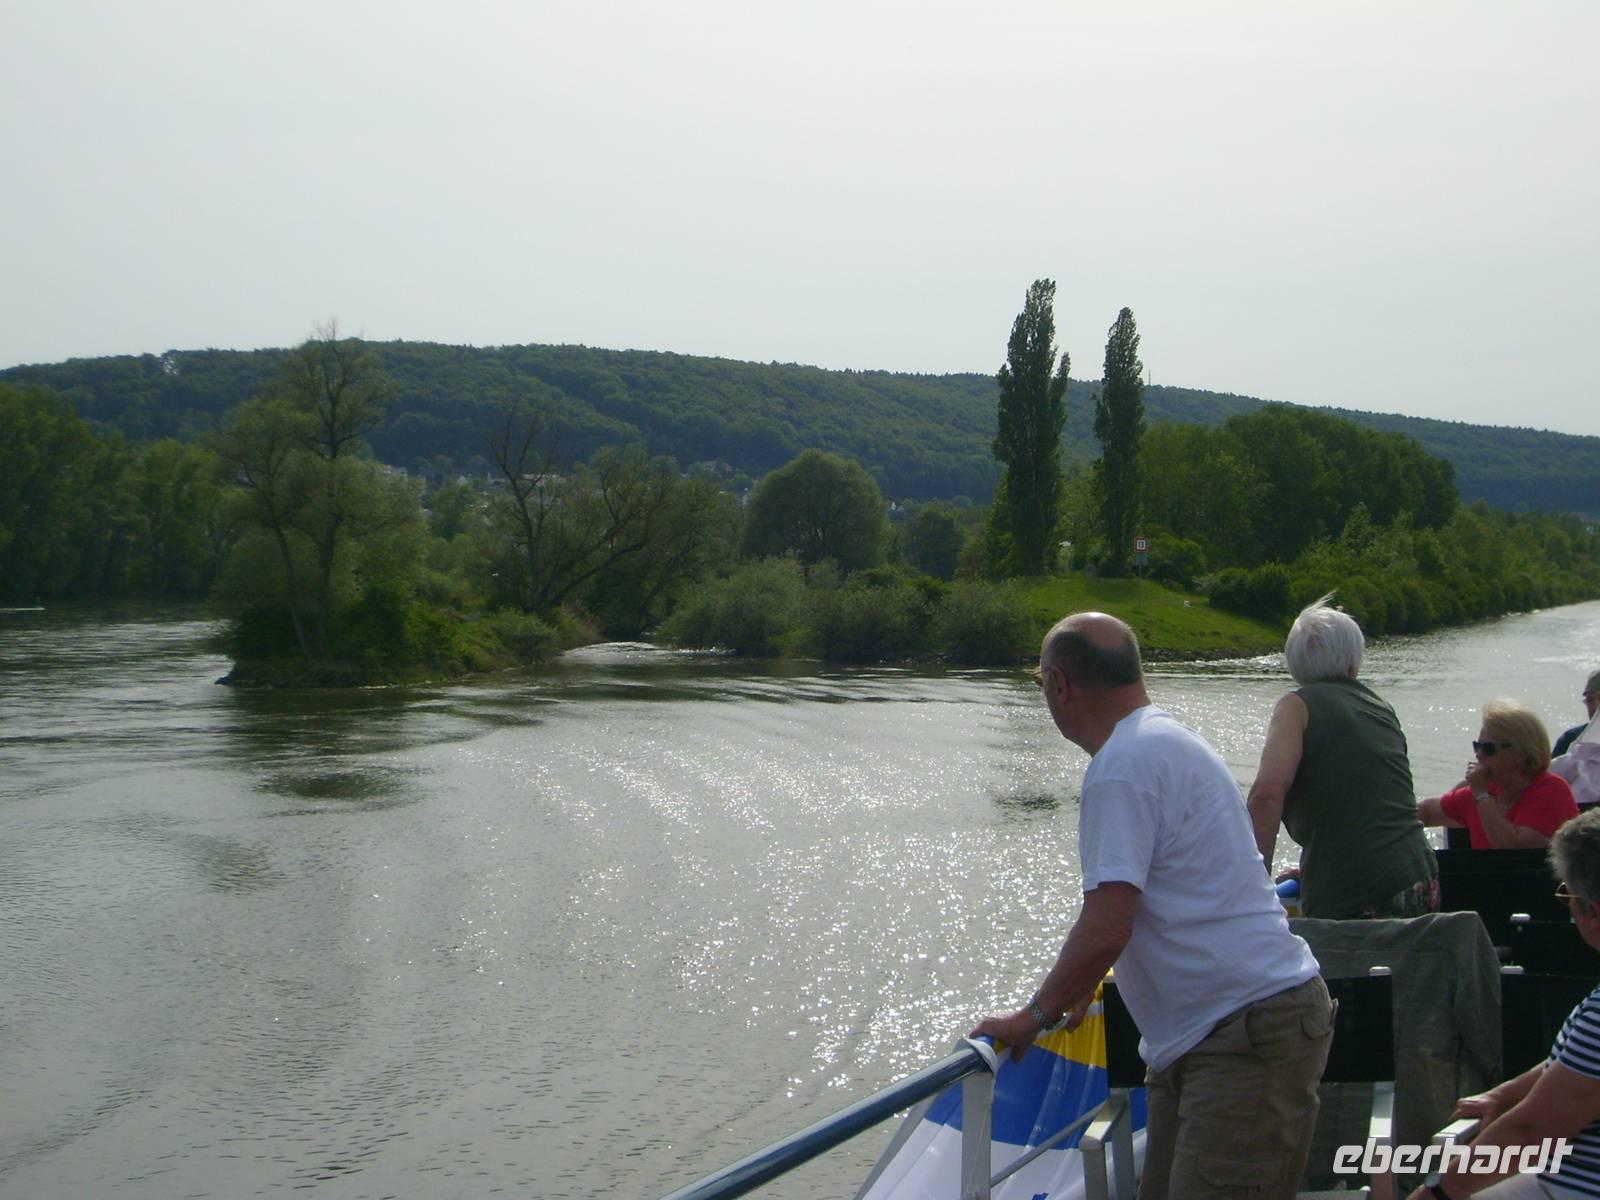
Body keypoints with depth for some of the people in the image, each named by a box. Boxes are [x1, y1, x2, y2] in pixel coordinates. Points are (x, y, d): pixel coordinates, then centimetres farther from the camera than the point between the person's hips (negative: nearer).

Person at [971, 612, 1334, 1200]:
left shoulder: (1123, 766, -16)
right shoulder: (1169, 742, 17)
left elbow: (1105, 932, -22)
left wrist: (1034, 1015, -7)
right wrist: (1077, 990, 35)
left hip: (1246, 1036, -11)